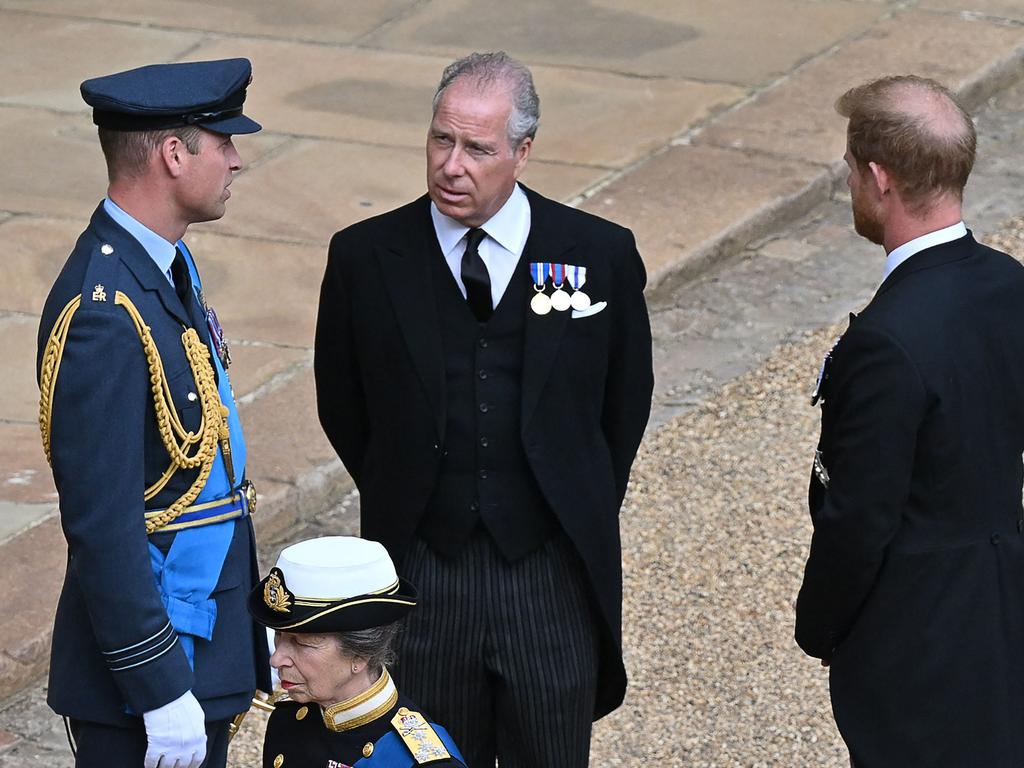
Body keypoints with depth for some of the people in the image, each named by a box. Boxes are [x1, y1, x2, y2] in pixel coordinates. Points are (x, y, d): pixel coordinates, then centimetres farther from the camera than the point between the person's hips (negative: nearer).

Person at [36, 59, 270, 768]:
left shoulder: (167, 263, 7)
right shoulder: (104, 314, -24)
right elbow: (103, 526, -24)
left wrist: (249, 620, 18)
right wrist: (162, 691, -21)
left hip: (207, 637, 9)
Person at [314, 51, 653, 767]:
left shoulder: (601, 253, -5)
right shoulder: (366, 257, -4)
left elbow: (626, 400, 8)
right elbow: (343, 407, 9)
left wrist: (583, 515, 9)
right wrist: (402, 505, 9)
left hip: (553, 574, 0)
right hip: (421, 569, 0)